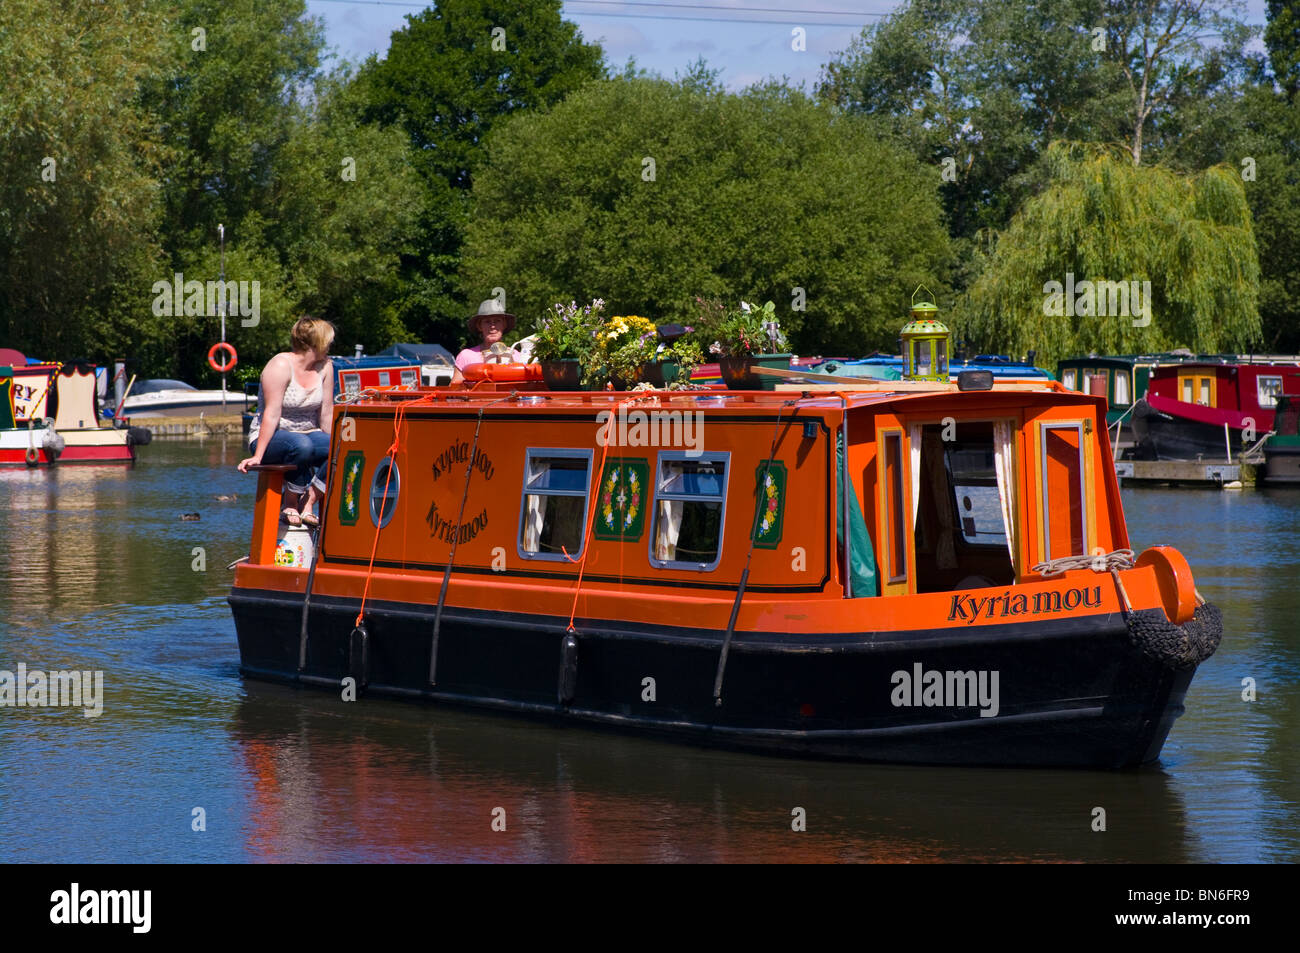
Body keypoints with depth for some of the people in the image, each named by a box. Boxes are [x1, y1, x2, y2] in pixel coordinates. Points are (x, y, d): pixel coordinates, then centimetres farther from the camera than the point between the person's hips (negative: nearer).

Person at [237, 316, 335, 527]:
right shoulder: (281, 365, -17)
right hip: (269, 438, -6)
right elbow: (272, 414, -22)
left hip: (307, 433, 6)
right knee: (301, 445, -39)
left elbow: (327, 413, 6)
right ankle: (290, 503, -19)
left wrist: (332, 446, 5)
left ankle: (308, 503, -15)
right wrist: (257, 457, -24)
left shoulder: (325, 366, 3)